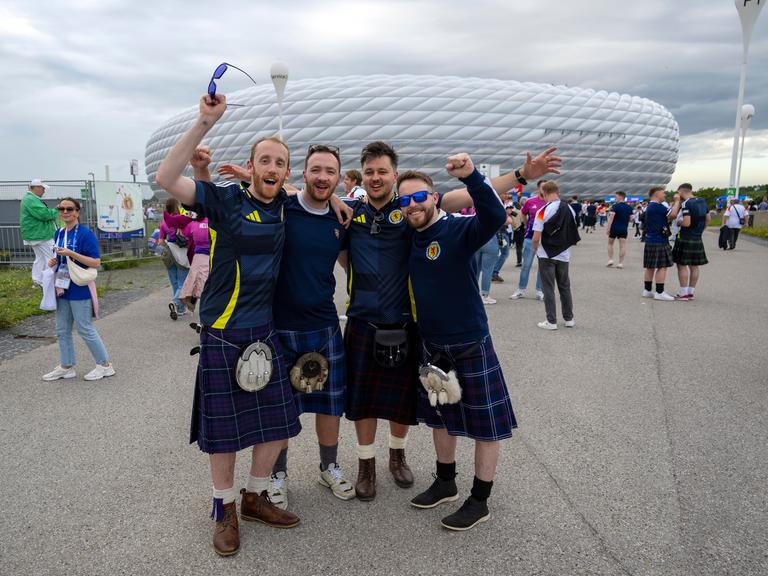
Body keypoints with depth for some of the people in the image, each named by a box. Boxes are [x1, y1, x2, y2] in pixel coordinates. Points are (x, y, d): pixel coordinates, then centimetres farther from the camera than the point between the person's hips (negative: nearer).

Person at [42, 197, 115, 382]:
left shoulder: (86, 234, -13)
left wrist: (71, 254, -25)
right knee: (62, 330, 14)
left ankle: (105, 365, 13)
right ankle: (66, 367, 27)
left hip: (80, 289, -8)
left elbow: (96, 262, -18)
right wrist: (54, 261, 1)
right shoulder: (59, 233, 9)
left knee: (86, 330, 0)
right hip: (62, 288, 8)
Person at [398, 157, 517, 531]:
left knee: (485, 424, 6)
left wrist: (470, 176, -49)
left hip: (470, 343, -6)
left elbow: (494, 217, -38)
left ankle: (479, 501, 24)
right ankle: (445, 484, 41)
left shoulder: (459, 230, -17)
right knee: (440, 417, 21)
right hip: (431, 344, 7)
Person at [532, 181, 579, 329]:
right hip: (564, 255, 5)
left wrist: (535, 249, 2)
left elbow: (536, 237, -16)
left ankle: (551, 321, 4)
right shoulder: (569, 210, 1)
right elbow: (574, 233, 9)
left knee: (548, 288, 2)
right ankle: (569, 319, 22)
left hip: (547, 255, -4)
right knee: (565, 287, 16)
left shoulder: (543, 211, -15)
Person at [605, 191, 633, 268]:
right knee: (622, 245, 2)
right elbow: (631, 218, 10)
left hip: (614, 228, -4)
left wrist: (608, 229, -15)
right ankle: (621, 263, 1)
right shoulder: (629, 207, 6)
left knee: (610, 243, 14)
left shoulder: (615, 206, -11)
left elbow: (611, 217, -16)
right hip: (624, 229, 4)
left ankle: (610, 259, 7)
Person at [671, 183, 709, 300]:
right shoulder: (702, 201, 8)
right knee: (694, 266, 11)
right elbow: (708, 219, 15)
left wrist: (677, 222, -5)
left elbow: (686, 223, -24)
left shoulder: (686, 204, -17)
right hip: (697, 239, 8)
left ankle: (683, 293, -2)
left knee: (682, 265, -2)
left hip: (685, 239, -8)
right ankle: (691, 292, 19)